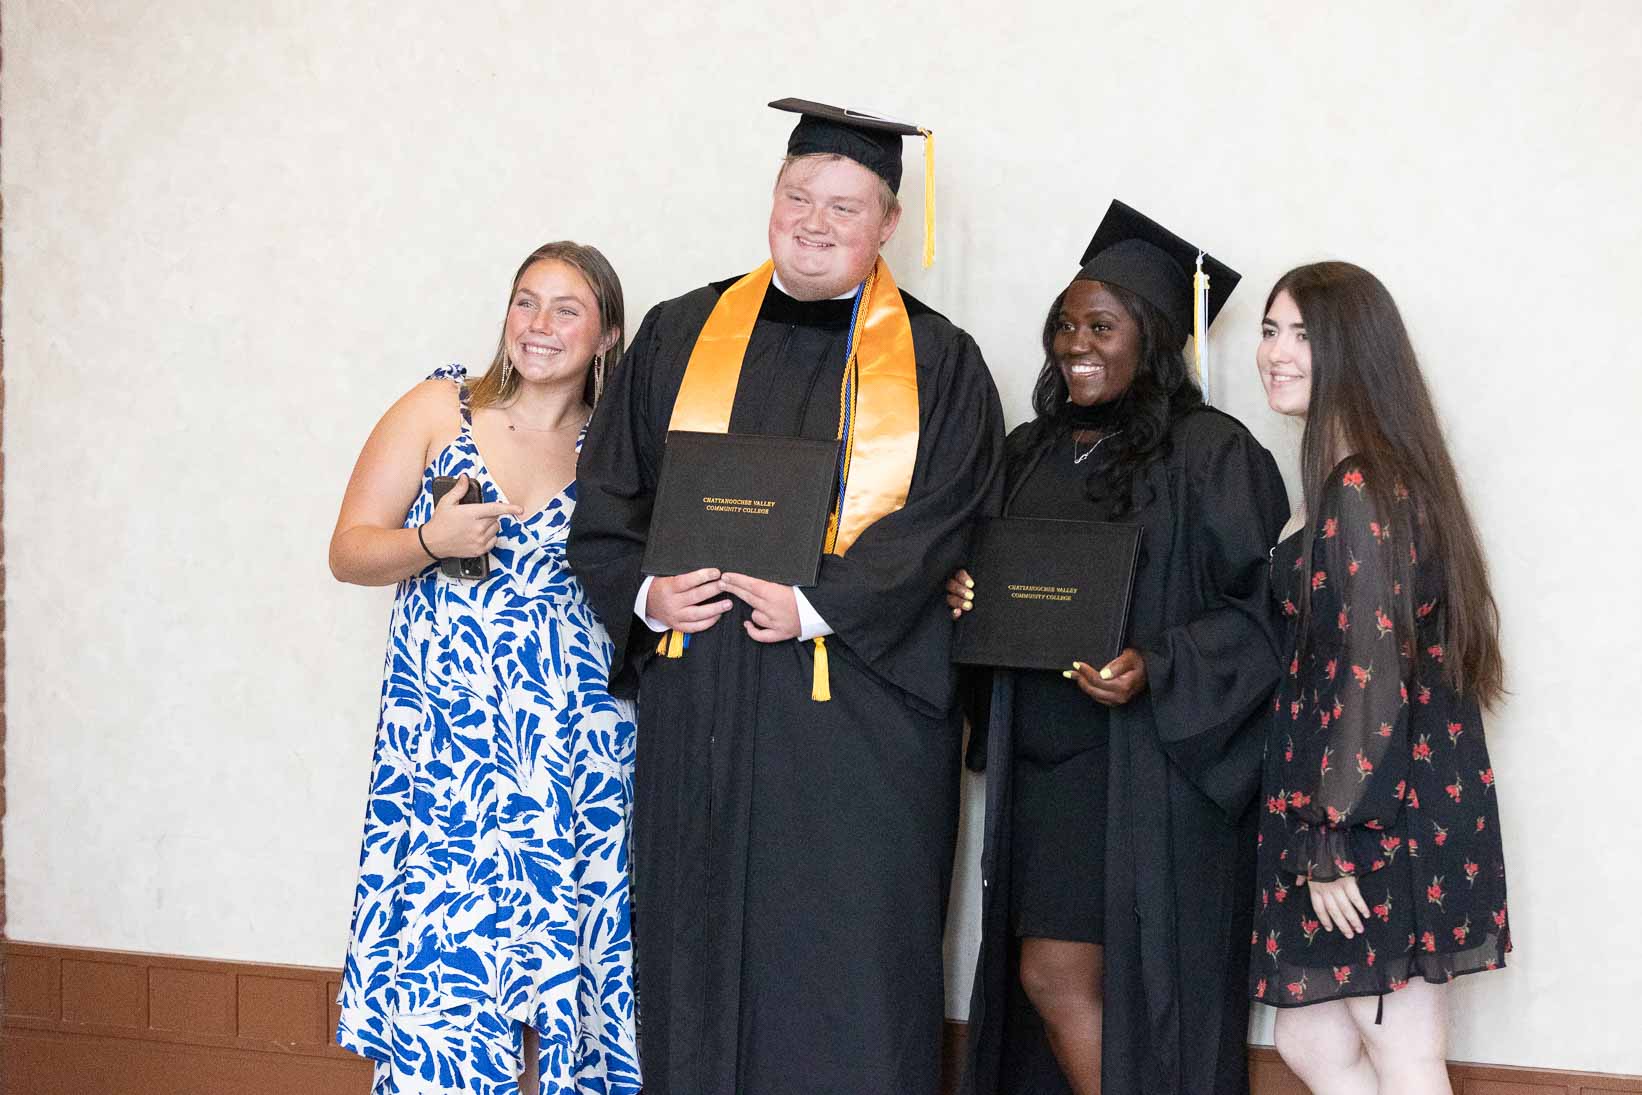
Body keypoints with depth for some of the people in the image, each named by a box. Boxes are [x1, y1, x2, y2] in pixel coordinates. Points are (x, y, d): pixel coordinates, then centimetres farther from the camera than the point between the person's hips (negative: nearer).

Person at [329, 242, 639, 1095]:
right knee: (442, 943, -6)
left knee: (571, 939, -1)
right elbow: (349, 551, 5)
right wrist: (431, 543, -13)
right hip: (447, 731, -1)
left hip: (576, 737, 1)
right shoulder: (438, 410, 6)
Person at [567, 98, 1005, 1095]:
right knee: (697, 950, 8)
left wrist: (816, 604, -18)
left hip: (858, 704, -2)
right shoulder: (680, 336, 11)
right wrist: (645, 595, -8)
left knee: (848, 970, -1)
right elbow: (610, 499, 10)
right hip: (697, 708, 3)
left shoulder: (937, 363, 4)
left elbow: (940, 522, -6)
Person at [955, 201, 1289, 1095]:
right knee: (1048, 975, 7)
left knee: (1140, 986, -2)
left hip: (1152, 768, -6)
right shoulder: (1029, 451, 12)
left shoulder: (1211, 452, -7)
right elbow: (997, 585, 23)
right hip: (1043, 761, 6)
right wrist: (962, 593, 0)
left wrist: (1157, 670, -22)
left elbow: (1262, 608, -9)